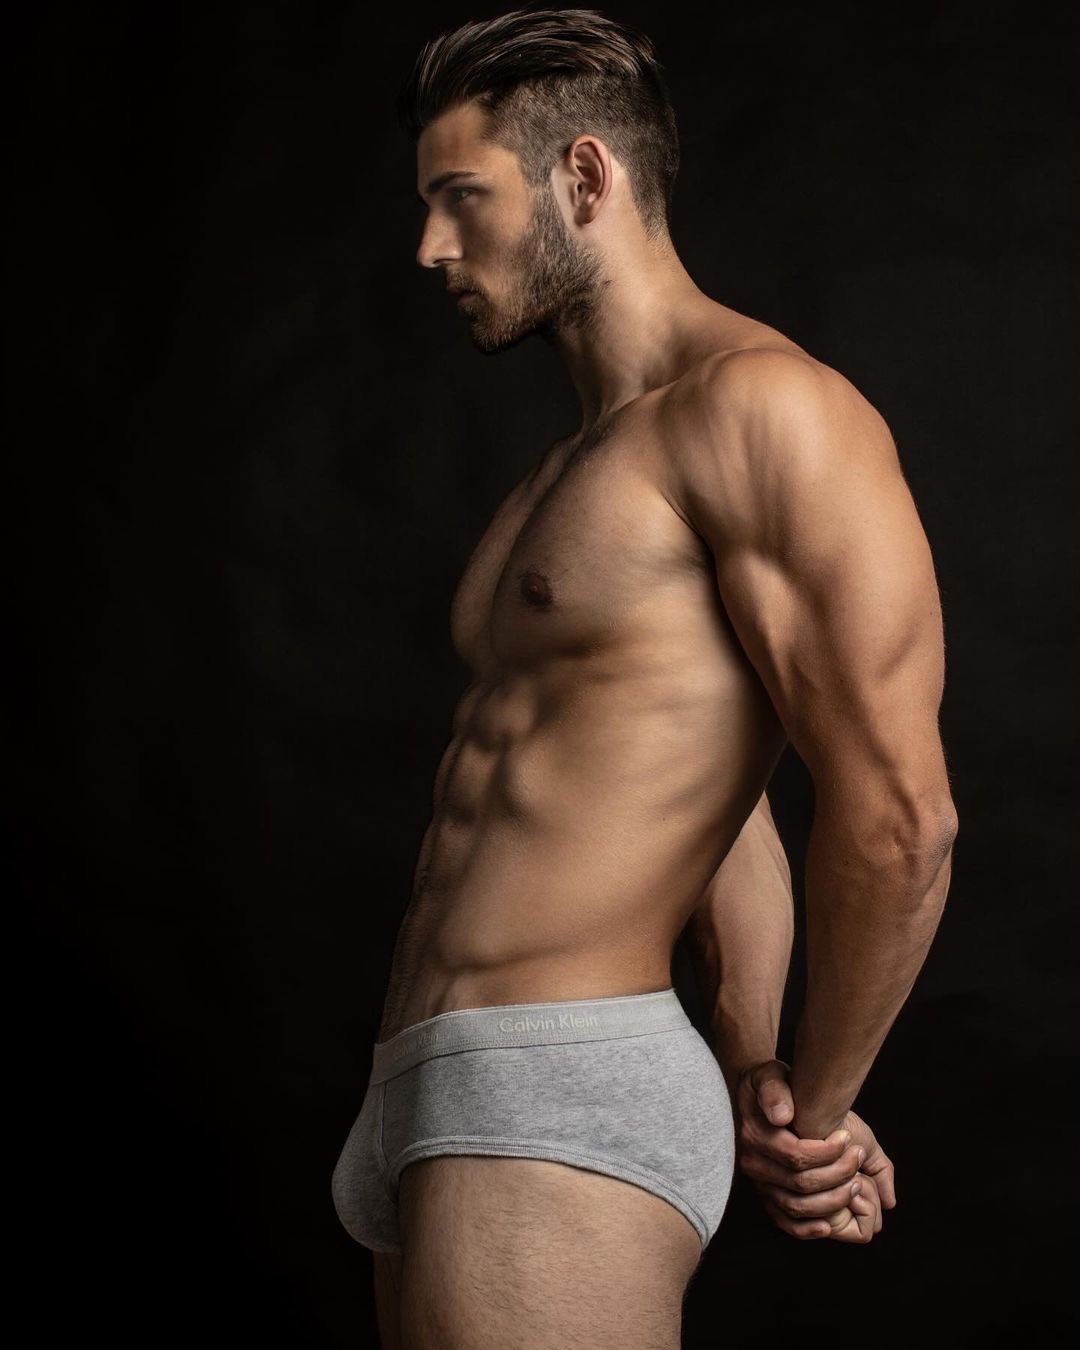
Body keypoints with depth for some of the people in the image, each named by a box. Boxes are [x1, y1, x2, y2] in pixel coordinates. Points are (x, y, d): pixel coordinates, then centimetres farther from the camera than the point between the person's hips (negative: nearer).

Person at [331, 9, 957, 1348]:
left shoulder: (757, 404, -12)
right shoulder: (574, 473, 19)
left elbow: (898, 812, -17)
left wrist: (810, 1112, -4)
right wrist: (752, 1070, 7)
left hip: (561, 1100, -9)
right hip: (426, 1092, 9)